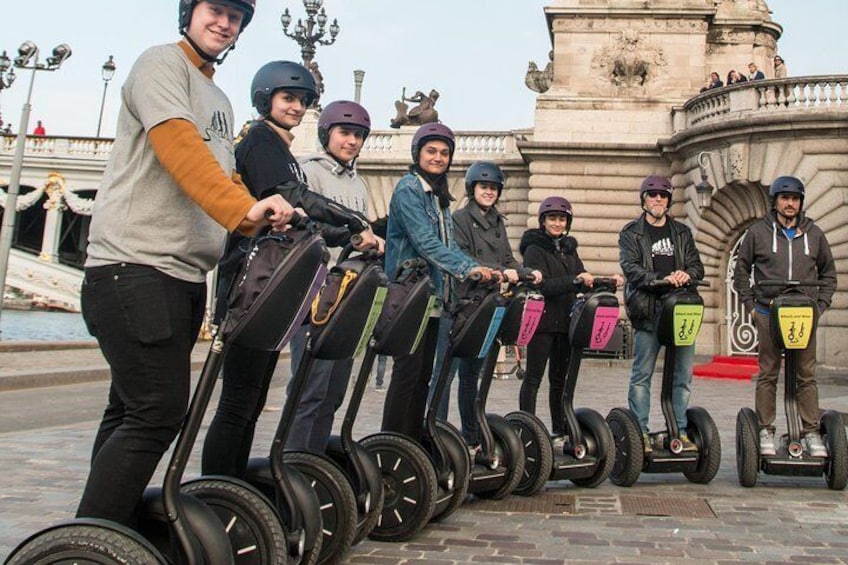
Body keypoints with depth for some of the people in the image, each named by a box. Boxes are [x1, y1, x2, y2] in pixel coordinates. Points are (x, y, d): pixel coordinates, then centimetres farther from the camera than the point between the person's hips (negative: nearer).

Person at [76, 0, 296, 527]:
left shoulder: (220, 101, 24)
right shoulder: (162, 63, -3)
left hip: (185, 274, 9)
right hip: (135, 266, -9)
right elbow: (179, 147, -20)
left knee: (133, 411, 12)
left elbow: (224, 178, 26)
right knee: (159, 412, -14)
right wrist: (244, 208, -33)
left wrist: (265, 220, 11)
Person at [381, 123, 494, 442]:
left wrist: (480, 270, 5)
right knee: (407, 372, -7)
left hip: (433, 298, 9)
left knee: (423, 374, 10)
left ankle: (413, 442, 17)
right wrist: (467, 268, -28)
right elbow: (425, 242, -21)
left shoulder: (439, 196, 18)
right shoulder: (408, 189, -8)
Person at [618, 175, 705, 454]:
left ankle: (680, 432, 14)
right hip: (648, 310, -4)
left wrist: (686, 274, -10)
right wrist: (663, 279, -21)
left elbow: (697, 265, 14)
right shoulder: (631, 233, 6)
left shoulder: (682, 232, 19)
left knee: (683, 375, 5)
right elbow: (631, 268, -7)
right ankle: (640, 432, 5)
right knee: (642, 374, -2)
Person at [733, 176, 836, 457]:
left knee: (807, 376, 4)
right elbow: (741, 271, 10)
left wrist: (820, 306, 8)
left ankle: (811, 432, 11)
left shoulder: (814, 234, 10)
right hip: (769, 314, -1)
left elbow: (828, 273, 19)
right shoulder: (757, 232, 4)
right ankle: (765, 431, 9)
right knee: (767, 375, 3)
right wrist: (751, 305, 3)